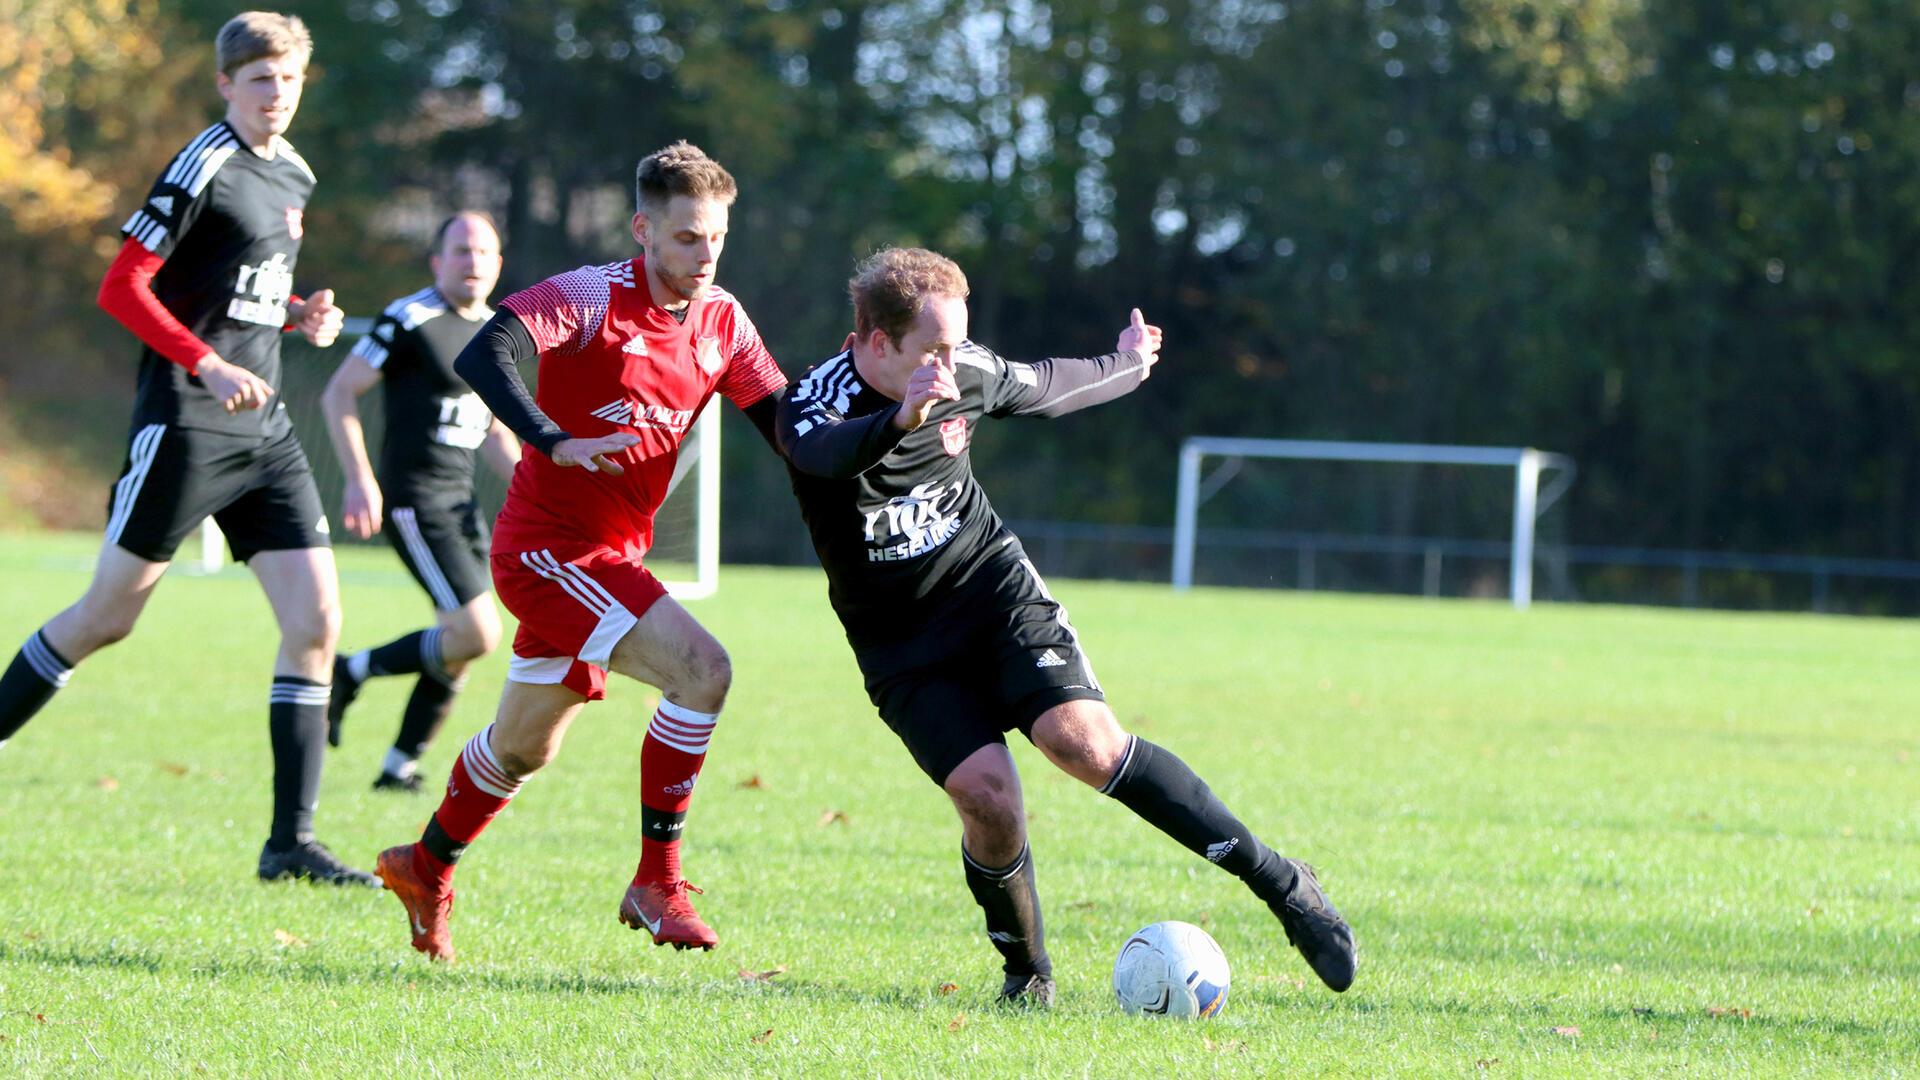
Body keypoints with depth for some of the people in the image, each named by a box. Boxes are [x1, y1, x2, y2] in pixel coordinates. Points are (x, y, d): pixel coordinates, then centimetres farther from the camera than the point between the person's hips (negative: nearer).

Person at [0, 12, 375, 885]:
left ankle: (291, 842, -1)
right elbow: (121, 288, -14)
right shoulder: (203, 169, -11)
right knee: (108, 615, -2)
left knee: (316, 621, -3)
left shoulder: (295, 175, 14)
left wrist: (302, 315, 7)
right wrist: (206, 363, -22)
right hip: (185, 422, -7)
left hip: (264, 428, 7)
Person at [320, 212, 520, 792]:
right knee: (476, 634, -17)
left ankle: (400, 765, 17)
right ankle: (351, 673, 1)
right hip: (413, 499, -8)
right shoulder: (411, 320, -11)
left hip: (460, 499, 8)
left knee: (461, 645, 5)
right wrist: (360, 480, -16)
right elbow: (338, 393, -9)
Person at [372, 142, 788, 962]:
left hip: (612, 553, 8)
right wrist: (557, 442, -38)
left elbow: (785, 425, 3)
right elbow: (480, 358, -28)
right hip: (547, 544, -8)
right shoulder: (592, 297, -16)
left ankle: (425, 869, 44)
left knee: (524, 748, 21)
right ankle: (656, 882, -13)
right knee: (701, 669, -22)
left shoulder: (722, 322, 4)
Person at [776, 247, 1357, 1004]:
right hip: (901, 644, -2)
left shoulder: (968, 374, -5)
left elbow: (1044, 388, 19)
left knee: (1085, 741, -22)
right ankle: (1025, 968, 4)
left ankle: (1281, 884, -17)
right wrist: (900, 419, -67)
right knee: (984, 791, -23)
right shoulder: (817, 401, -20)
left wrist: (1126, 368, 36)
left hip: (993, 584, 2)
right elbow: (824, 452, -46)